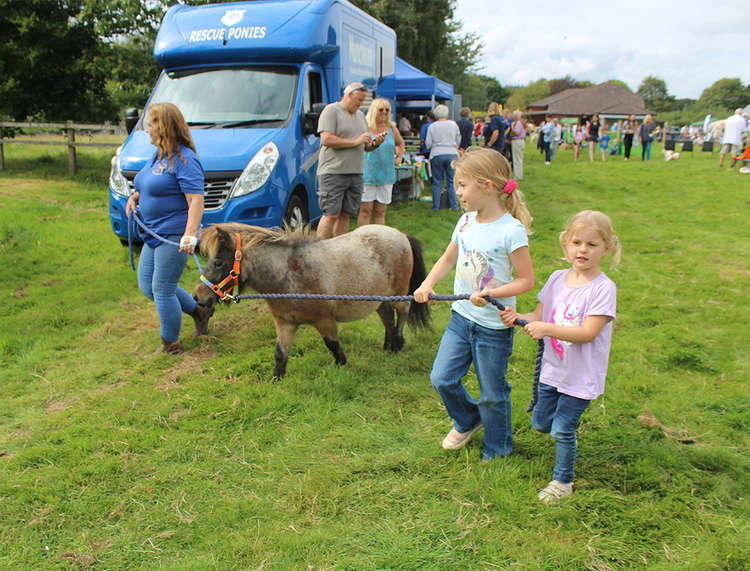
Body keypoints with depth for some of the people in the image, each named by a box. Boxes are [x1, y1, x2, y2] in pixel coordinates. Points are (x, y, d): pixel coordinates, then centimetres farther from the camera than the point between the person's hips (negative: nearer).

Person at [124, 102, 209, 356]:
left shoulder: (184, 159, -17)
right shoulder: (157, 155, 13)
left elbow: (196, 201, -23)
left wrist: (189, 235, -33)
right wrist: (135, 196, 7)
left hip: (174, 235, -10)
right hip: (154, 233, 10)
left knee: (162, 290, -1)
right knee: (147, 286, 17)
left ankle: (171, 345, 17)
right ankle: (198, 311, 30)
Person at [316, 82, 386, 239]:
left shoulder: (360, 115, 21)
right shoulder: (331, 110, -3)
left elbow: (367, 146, 23)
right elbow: (326, 139, -16)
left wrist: (375, 143, -1)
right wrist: (355, 142, -15)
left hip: (355, 173, 7)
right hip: (333, 172, -7)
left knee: (345, 215, 7)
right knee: (331, 215, -10)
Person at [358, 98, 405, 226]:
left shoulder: (391, 128, 10)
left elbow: (401, 143, 28)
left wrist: (399, 157, 16)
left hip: (386, 176, 4)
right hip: (367, 176, -4)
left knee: (380, 212, 7)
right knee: (365, 210, -4)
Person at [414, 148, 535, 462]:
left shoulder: (511, 230, -18)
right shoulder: (466, 221, 2)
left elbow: (526, 279, -13)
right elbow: (448, 259, 15)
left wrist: (491, 293, -26)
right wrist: (428, 284, 0)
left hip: (494, 326, -6)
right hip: (461, 317, 6)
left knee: (492, 393, 9)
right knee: (442, 378, 6)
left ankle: (497, 450, 34)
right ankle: (468, 419, 37)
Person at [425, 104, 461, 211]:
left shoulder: (432, 126, -1)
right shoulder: (453, 124, 4)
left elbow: (428, 144, -1)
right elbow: (458, 141, 10)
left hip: (437, 155, -1)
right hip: (452, 154, 1)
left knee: (437, 182, 6)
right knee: (452, 181, 7)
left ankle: (436, 206, 8)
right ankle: (454, 205, 8)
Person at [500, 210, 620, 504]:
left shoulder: (603, 288, -17)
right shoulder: (557, 279, 1)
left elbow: (588, 333, -24)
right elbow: (539, 316, 6)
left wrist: (547, 328, -31)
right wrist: (517, 317, -14)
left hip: (581, 376, -6)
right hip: (552, 369, 6)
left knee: (562, 430, 1)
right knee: (540, 423, 16)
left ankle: (562, 481, 25)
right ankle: (567, 428, 50)